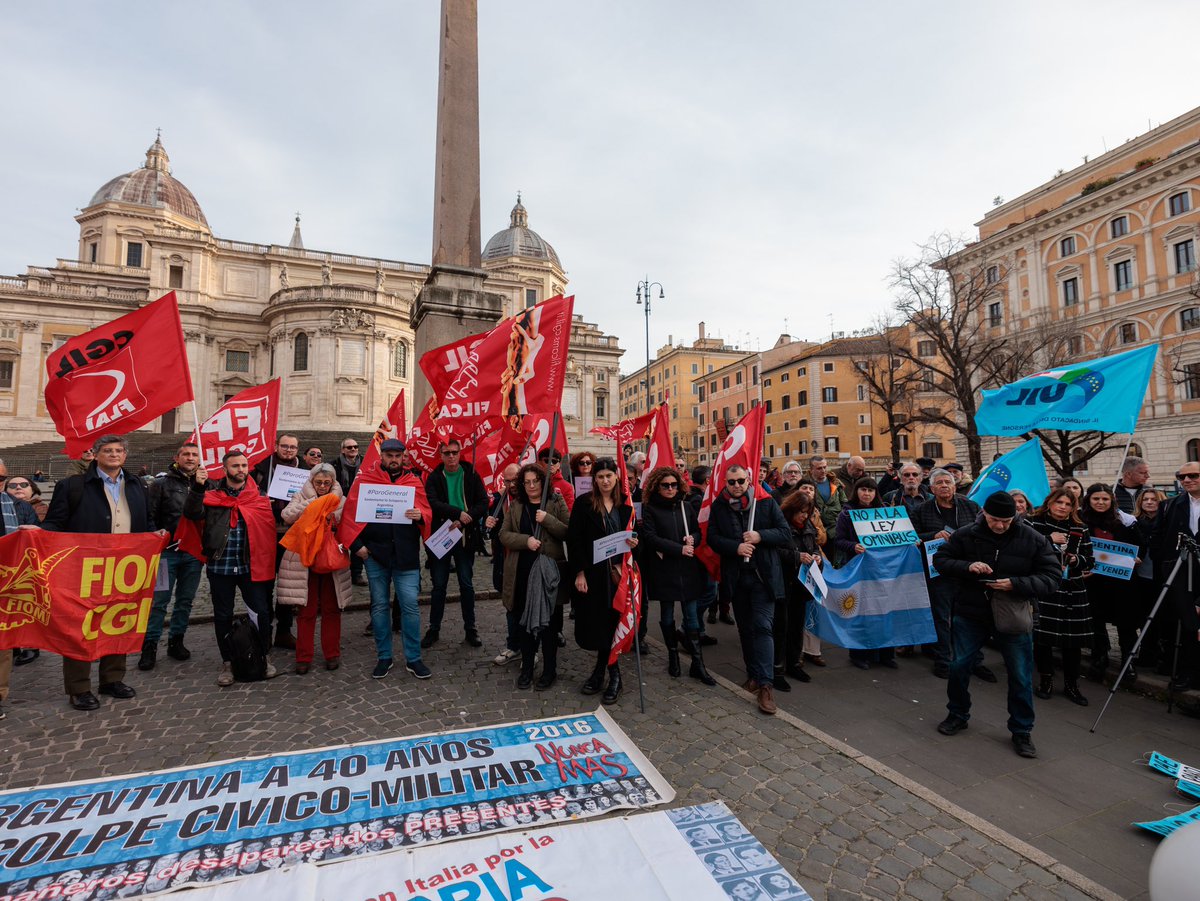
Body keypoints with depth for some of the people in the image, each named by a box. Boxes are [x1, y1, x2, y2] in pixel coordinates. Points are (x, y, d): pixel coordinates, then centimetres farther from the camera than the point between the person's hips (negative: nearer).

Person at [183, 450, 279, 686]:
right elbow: (192, 513, -14)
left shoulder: (258, 495, 3)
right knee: (223, 616, 11)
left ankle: (264, 656, 22)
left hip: (251, 566, 0)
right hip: (220, 565, 0)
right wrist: (197, 487, -26)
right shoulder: (212, 492, 1)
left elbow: (268, 526, 3)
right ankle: (227, 662, 27)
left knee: (261, 612, 3)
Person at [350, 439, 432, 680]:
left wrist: (420, 516, -21)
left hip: (406, 555, 0)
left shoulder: (414, 482, 6)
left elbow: (427, 513, 2)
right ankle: (383, 657, 24)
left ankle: (413, 659, 12)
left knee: (410, 605, -1)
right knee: (379, 605, 11)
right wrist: (357, 544, -5)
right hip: (375, 554, 1)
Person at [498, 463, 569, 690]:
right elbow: (503, 534, 3)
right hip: (522, 571, 3)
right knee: (524, 620, 11)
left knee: (549, 621, 6)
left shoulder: (557, 502, 0)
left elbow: (568, 533, -6)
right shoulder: (516, 505, 8)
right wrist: (525, 540, -14)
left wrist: (548, 520, -19)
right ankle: (526, 668, 27)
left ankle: (550, 670, 21)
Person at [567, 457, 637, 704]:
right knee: (595, 622, 4)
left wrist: (633, 543, -7)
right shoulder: (584, 503, -5)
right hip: (591, 572, -2)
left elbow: (630, 534, 17)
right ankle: (613, 673, 22)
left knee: (609, 621, 2)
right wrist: (578, 572, -12)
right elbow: (573, 539, -7)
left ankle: (602, 670, 19)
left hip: (615, 572, 2)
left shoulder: (626, 504, 5)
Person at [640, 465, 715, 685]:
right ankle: (673, 655, 29)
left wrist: (693, 539, -9)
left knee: (691, 615, 3)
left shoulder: (687, 507, 8)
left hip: (687, 569, 3)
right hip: (663, 570, -2)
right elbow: (650, 537, -13)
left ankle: (697, 664, 9)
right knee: (667, 615, 11)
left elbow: (698, 531, 15)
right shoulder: (649, 509, -4)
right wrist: (679, 549, -16)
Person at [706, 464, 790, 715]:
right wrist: (736, 547, -18)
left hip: (763, 574, -3)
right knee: (745, 628, 14)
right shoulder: (719, 506, 2)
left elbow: (786, 534, -2)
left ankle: (766, 684, -4)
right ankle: (753, 674, 29)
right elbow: (713, 538, -2)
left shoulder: (766, 503, -2)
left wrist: (760, 536, -18)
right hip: (736, 576, 3)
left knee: (763, 626, -8)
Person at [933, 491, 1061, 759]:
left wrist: (1016, 584, -25)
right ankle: (957, 715, 30)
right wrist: (967, 567, -21)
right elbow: (940, 560, -2)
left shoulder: (1033, 540, -7)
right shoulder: (965, 535, -7)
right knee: (959, 666, 8)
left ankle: (1022, 730, 27)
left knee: (1021, 676, 6)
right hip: (970, 614, 1)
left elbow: (1051, 578, -9)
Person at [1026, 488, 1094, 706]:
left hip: (1072, 590, 3)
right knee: (1042, 635, 0)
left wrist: (1077, 560, -7)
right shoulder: (1033, 523, 0)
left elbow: (1089, 560, 13)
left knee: (1073, 639, 5)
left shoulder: (1080, 530, 11)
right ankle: (1046, 680, 18)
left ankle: (1071, 685, 20)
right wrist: (1049, 539, -15)